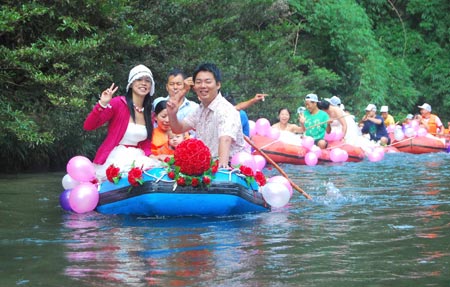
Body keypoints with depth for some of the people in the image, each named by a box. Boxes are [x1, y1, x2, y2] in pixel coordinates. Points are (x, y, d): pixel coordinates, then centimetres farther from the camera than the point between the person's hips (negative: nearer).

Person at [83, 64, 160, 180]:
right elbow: (88, 126, -12)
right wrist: (102, 104, -26)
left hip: (137, 158, 5)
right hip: (115, 157, -5)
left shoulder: (149, 112, 11)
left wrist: (151, 156, -6)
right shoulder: (118, 103, -7)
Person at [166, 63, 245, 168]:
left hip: (230, 166, -7)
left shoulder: (226, 110, -16)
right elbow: (179, 129, 17)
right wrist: (172, 114, -4)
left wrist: (222, 165, -50)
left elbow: (225, 140, -33)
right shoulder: (201, 108, 11)